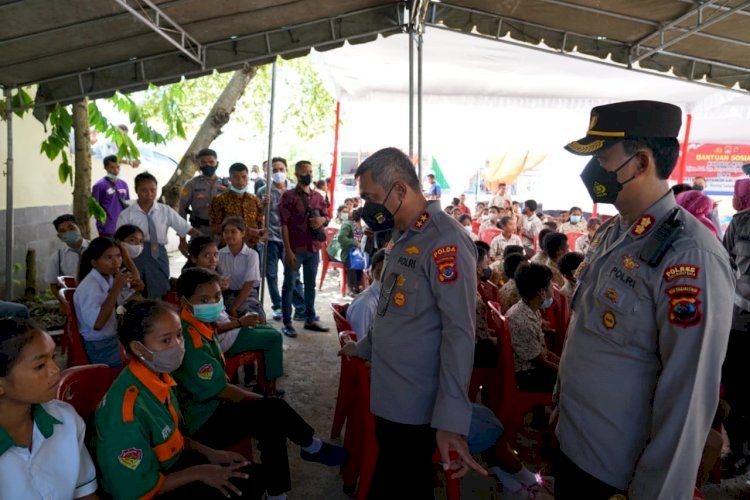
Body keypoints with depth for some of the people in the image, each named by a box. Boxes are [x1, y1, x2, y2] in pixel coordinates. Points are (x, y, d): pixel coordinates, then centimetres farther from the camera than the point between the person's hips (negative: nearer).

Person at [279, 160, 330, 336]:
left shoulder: (318, 196, 11)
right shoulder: (288, 196, -5)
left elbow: (327, 217, 17)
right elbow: (284, 224, -10)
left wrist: (322, 219, -9)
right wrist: (288, 250, -16)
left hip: (314, 248, 6)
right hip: (295, 249, -5)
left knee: (310, 285, 13)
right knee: (289, 285, 2)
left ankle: (310, 320, 24)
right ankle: (287, 323, 8)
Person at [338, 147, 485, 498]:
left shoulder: (445, 241, -21)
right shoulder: (404, 237, 10)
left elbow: (459, 333, -25)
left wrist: (450, 419, -28)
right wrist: (365, 347, 29)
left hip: (414, 407, -9)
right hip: (389, 396, 9)